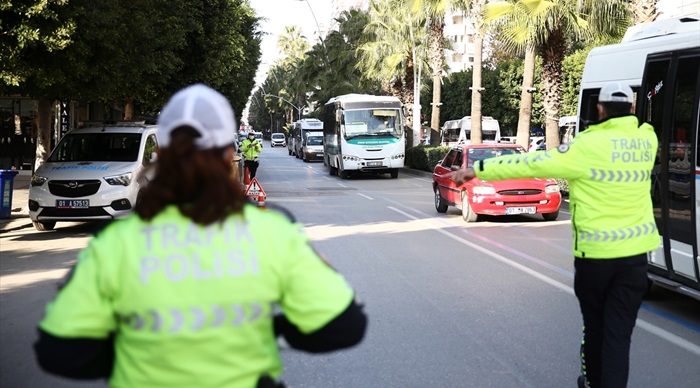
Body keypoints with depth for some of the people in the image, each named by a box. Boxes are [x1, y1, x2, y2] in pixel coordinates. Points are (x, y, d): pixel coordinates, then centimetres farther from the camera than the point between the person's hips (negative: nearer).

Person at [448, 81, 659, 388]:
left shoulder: (590, 145, -14)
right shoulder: (646, 140, 1)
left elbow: (532, 164, -15)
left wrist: (479, 170, -11)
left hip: (595, 251, -3)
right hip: (634, 252, 3)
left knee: (594, 324, 19)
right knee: (619, 332, 2)